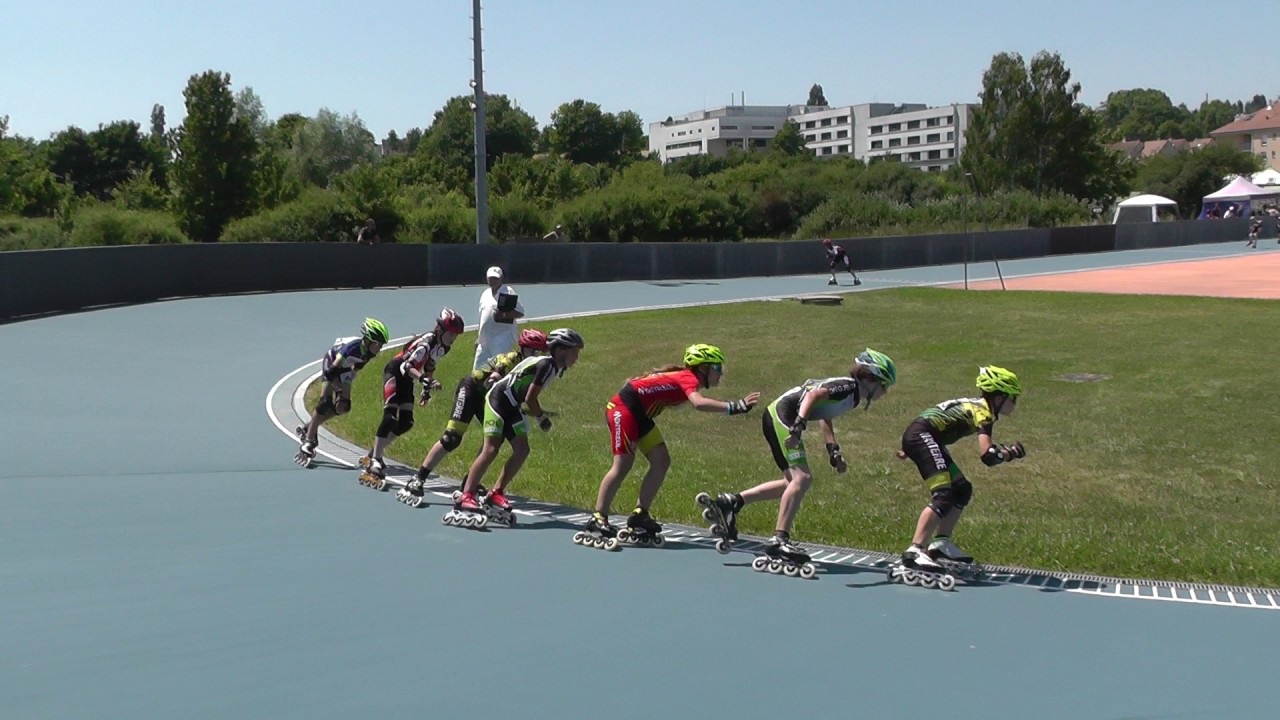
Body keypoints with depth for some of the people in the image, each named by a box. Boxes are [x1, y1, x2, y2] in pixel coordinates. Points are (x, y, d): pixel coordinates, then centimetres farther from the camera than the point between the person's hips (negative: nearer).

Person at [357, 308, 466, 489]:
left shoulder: (443, 346, 1)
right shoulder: (427, 342, -27)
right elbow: (406, 366, -35)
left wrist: (427, 389, 18)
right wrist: (425, 379, -49)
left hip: (407, 379, 9)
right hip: (395, 372, -9)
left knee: (406, 423, 2)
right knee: (390, 417, -19)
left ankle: (373, 455, 13)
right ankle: (374, 465, -20)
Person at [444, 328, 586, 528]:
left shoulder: (553, 367, 10)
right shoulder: (546, 365, -19)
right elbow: (530, 398, -18)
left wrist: (538, 413, 7)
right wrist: (542, 418, -4)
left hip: (514, 406, 9)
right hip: (499, 399, -9)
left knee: (522, 450, -3)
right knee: (491, 449, -16)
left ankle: (495, 494, 2)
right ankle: (465, 498, -18)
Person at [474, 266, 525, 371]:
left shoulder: (508, 292, -6)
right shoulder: (485, 294, 16)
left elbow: (520, 312, -12)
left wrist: (503, 315, -25)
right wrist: (478, 337, 22)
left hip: (502, 340, -8)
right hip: (485, 340, 8)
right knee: (478, 368, 10)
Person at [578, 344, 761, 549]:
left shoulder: (682, 377, 11)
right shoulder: (688, 379, -17)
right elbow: (699, 403, -39)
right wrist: (734, 407, -43)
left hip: (639, 414, 10)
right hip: (623, 408, -10)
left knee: (661, 462, 4)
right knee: (623, 464, -12)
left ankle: (639, 516, 7)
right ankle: (597, 519, -5)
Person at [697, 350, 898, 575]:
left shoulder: (848, 391, 19)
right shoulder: (849, 387, -10)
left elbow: (824, 416, 32)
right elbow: (813, 395, -24)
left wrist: (834, 453, 25)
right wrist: (799, 427, -34)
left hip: (776, 418, 10)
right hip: (783, 414, -10)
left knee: (795, 482, 11)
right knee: (801, 477, -18)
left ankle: (731, 502, 9)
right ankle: (779, 540, -22)